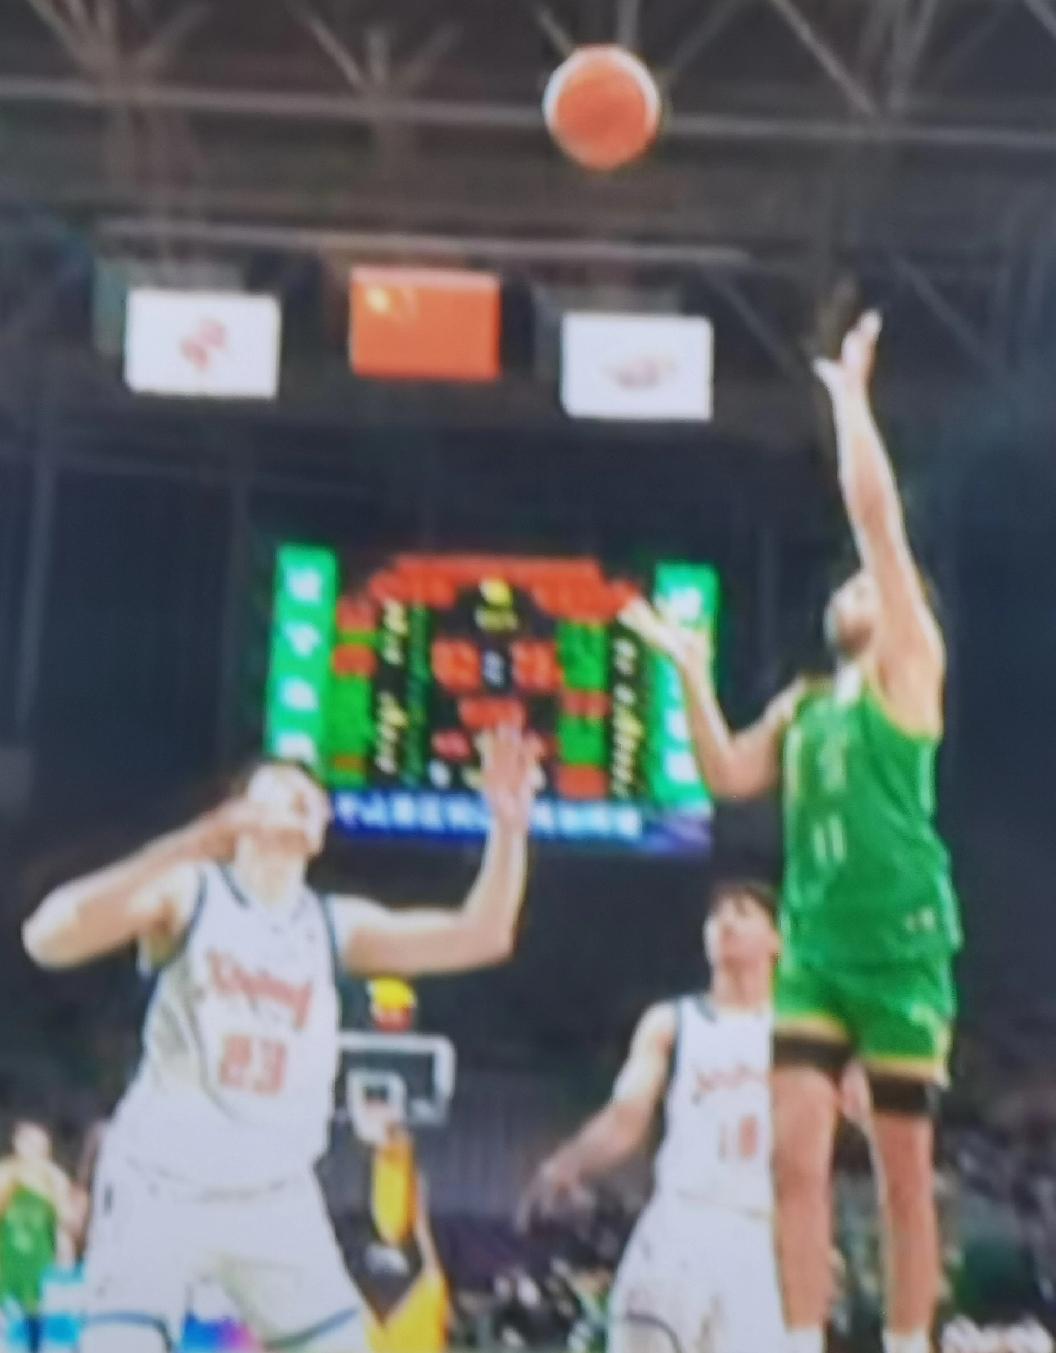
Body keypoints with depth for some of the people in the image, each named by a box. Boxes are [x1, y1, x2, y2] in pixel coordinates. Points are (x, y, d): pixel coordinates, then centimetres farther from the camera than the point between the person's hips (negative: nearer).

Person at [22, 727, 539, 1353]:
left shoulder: (337, 925, 7)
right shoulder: (187, 890, -3)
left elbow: (479, 936, -2)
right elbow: (47, 939, -21)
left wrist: (509, 826, -18)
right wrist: (180, 848, -33)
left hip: (275, 1194, 4)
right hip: (163, 1179, -4)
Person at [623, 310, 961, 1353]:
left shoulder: (910, 667, 0)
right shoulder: (803, 703, 17)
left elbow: (877, 515, -6)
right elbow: (729, 776, 8)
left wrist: (848, 394, -2)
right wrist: (691, 670, 6)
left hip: (902, 949, -5)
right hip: (815, 950, 5)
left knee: (904, 1171, 4)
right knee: (797, 1155, -3)